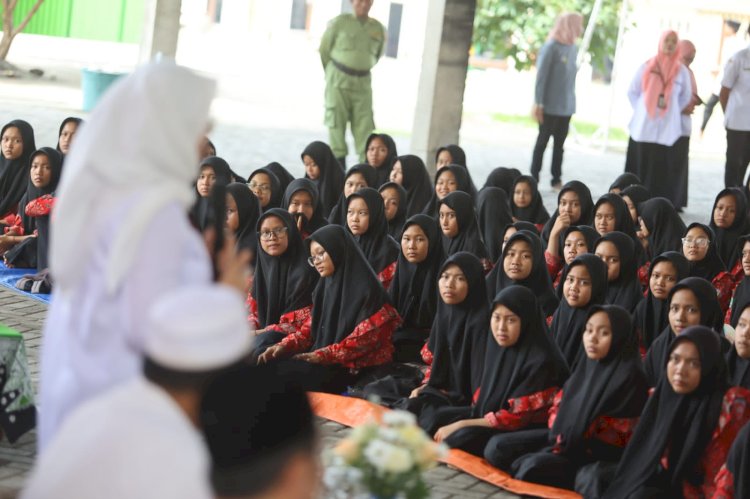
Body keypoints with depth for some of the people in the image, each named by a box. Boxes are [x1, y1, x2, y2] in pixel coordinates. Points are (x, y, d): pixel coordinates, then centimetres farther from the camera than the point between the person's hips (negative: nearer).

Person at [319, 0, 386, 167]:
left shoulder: (378, 29, 5)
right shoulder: (339, 23, -4)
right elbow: (324, 49, 4)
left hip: (363, 82, 3)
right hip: (338, 79, -2)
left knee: (365, 125, -4)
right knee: (336, 122, -3)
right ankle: (339, 164, 1)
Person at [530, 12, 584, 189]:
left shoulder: (574, 48, 8)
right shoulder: (551, 47, -13)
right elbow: (541, 76, -13)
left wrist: (572, 102, 13)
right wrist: (538, 103, -15)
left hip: (566, 107, 6)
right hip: (550, 106, -6)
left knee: (560, 143, 8)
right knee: (543, 141, 4)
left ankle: (556, 178, 14)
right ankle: (534, 177, 13)